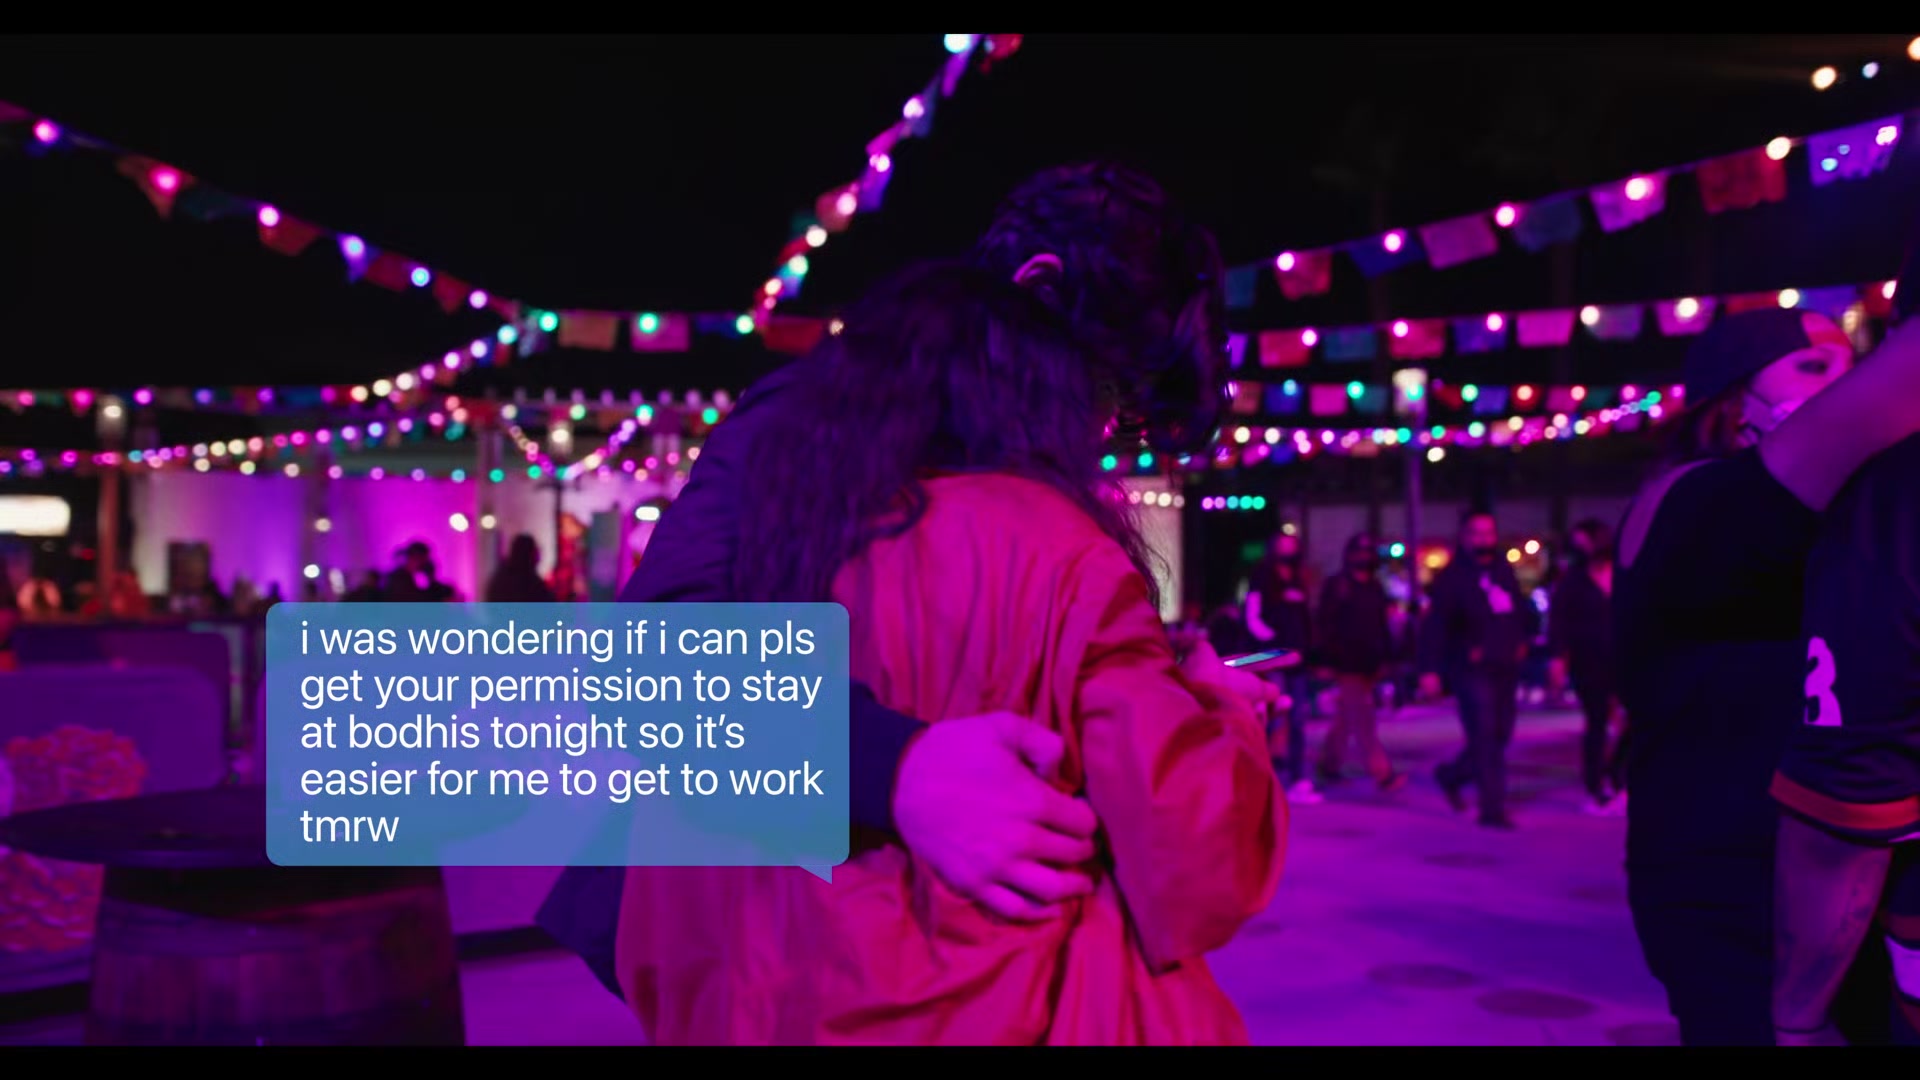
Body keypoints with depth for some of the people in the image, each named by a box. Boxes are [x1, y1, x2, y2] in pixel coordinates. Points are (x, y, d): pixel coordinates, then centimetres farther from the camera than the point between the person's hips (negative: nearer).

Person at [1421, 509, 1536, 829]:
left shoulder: (1504, 571, 12)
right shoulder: (1452, 577, -8)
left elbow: (1522, 610, 26)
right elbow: (1435, 627, -15)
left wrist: (1522, 640, 13)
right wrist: (1430, 670, -22)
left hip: (1505, 669, 7)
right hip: (1473, 671, -7)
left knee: (1500, 735, 12)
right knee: (1485, 737, -8)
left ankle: (1453, 775, 34)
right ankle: (1492, 808, -2)